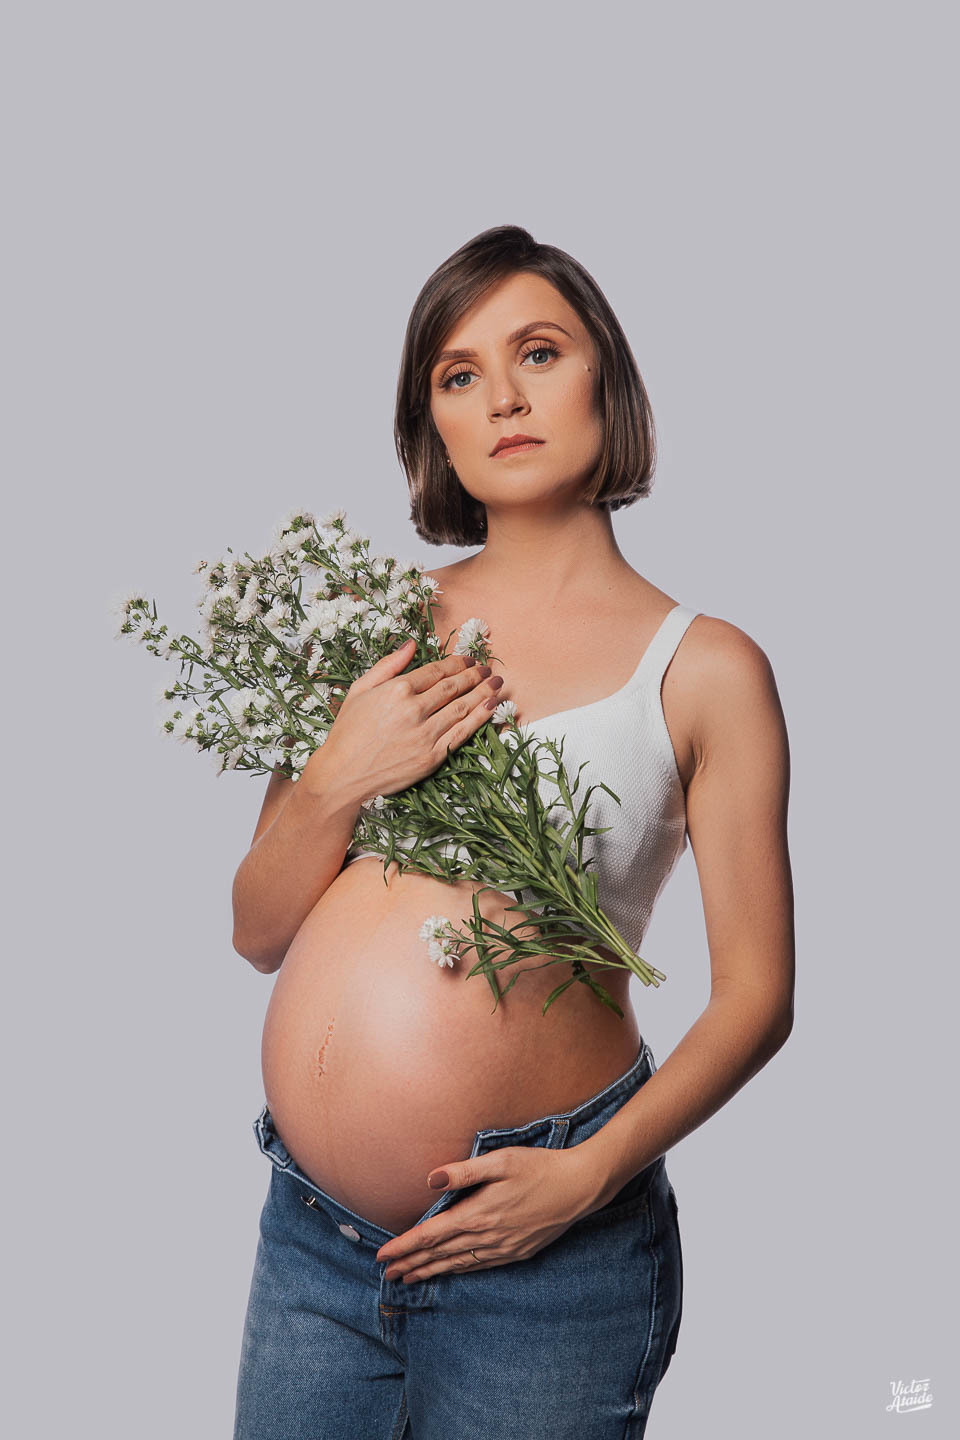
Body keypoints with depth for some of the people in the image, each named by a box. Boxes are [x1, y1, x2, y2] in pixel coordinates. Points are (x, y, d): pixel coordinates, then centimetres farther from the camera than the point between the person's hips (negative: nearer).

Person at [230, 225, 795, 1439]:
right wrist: (336, 781, -12)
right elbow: (257, 932, 6)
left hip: (541, 1256, -3)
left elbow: (756, 996, -3)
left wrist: (593, 1171, -15)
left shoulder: (704, 669, -4)